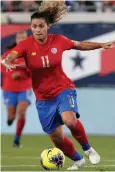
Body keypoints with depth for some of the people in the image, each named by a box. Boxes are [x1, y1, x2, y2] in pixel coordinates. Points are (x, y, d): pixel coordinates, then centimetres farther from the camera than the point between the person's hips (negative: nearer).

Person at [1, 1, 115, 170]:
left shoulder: (58, 40, -10)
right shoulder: (26, 45, -15)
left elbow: (80, 45, 8)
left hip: (63, 89, -2)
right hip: (43, 98, 2)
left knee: (70, 120, -32)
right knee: (56, 137, 8)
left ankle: (88, 148, -5)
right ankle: (78, 160, 36)